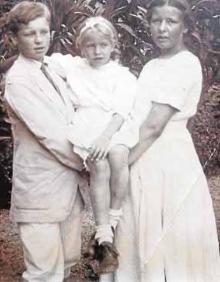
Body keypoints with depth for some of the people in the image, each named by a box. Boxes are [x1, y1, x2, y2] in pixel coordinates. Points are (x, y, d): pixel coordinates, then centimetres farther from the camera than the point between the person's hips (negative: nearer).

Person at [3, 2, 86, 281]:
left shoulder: (53, 69, 11)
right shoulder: (18, 79, -13)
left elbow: (70, 121, 12)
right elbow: (49, 134, -17)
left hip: (66, 182, 8)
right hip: (41, 188, -7)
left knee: (67, 259, 16)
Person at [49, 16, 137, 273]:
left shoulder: (122, 75, 6)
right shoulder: (74, 66, 16)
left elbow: (121, 109, -8)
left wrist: (106, 135, -23)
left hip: (114, 126, 0)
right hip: (87, 127, 1)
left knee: (118, 156, -33)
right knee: (99, 166, -28)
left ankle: (114, 218, -12)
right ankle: (104, 237, -22)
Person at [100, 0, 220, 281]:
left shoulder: (186, 64, -12)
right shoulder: (152, 66, 15)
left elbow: (154, 126, -18)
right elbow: (133, 110, 9)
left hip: (166, 162, -8)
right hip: (143, 160, 8)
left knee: (168, 244, 4)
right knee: (142, 240, 15)